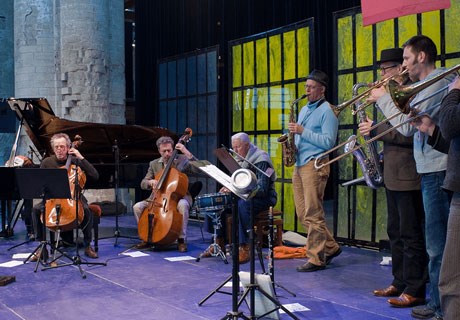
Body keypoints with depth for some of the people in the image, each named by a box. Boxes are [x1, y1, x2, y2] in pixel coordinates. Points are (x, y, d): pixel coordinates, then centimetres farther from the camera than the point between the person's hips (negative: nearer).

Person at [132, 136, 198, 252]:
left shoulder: (182, 160, -2)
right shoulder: (154, 164, 9)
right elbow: (143, 184, 9)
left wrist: (187, 153, -23)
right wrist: (150, 182, -15)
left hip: (180, 196, -4)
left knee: (182, 205, -39)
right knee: (137, 207, -14)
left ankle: (181, 239, -24)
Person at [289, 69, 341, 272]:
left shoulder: (327, 111, -6)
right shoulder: (304, 110, 21)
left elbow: (328, 142, -15)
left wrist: (303, 131, -17)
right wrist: (292, 144, 5)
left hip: (315, 164, -9)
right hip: (299, 164, 9)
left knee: (313, 214, -8)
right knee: (303, 214, 9)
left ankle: (316, 259, -2)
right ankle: (330, 247, 19)